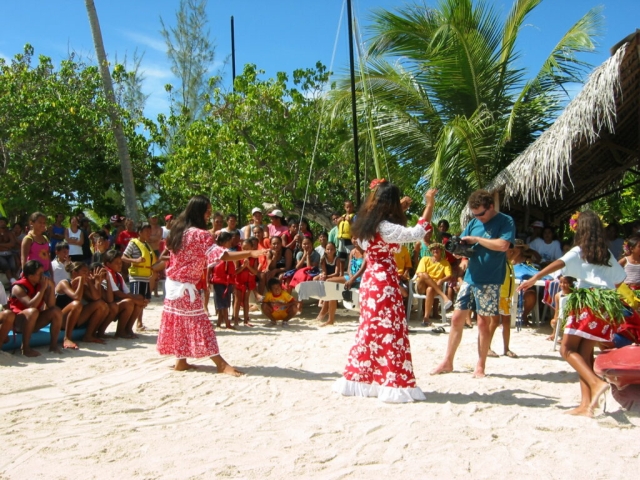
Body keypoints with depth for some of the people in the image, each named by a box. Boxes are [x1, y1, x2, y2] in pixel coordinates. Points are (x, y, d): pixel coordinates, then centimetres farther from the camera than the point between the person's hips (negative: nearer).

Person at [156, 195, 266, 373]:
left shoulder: (179, 229, 7)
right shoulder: (199, 234, -19)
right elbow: (221, 255, -29)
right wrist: (250, 253, -34)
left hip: (173, 283, 9)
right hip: (186, 286, -9)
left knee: (180, 323, 13)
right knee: (198, 322, -7)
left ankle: (181, 362, 19)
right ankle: (221, 364, -5)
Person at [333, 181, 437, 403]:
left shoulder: (366, 225, 8)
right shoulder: (385, 227, -19)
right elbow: (416, 233, -22)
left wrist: (401, 209, 25)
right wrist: (429, 205, -13)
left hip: (370, 280, 9)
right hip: (384, 282, -9)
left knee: (370, 329, 15)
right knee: (390, 331, -2)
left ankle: (360, 379, 21)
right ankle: (393, 384, 3)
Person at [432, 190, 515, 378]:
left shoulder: (505, 222, -6)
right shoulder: (474, 223, 11)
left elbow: (503, 245, -21)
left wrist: (475, 239, -15)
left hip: (489, 282, -5)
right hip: (469, 278, 6)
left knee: (483, 323, 1)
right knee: (457, 318, 5)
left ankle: (480, 366, 13)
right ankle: (448, 362, 15)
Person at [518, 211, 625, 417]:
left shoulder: (579, 251, 1)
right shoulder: (607, 254, 17)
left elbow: (559, 263, -17)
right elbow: (620, 278, 25)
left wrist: (534, 278, -27)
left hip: (588, 302, -6)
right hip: (607, 304, 6)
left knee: (567, 349, -4)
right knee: (585, 351, 5)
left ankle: (596, 383, -22)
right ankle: (586, 403, -1)